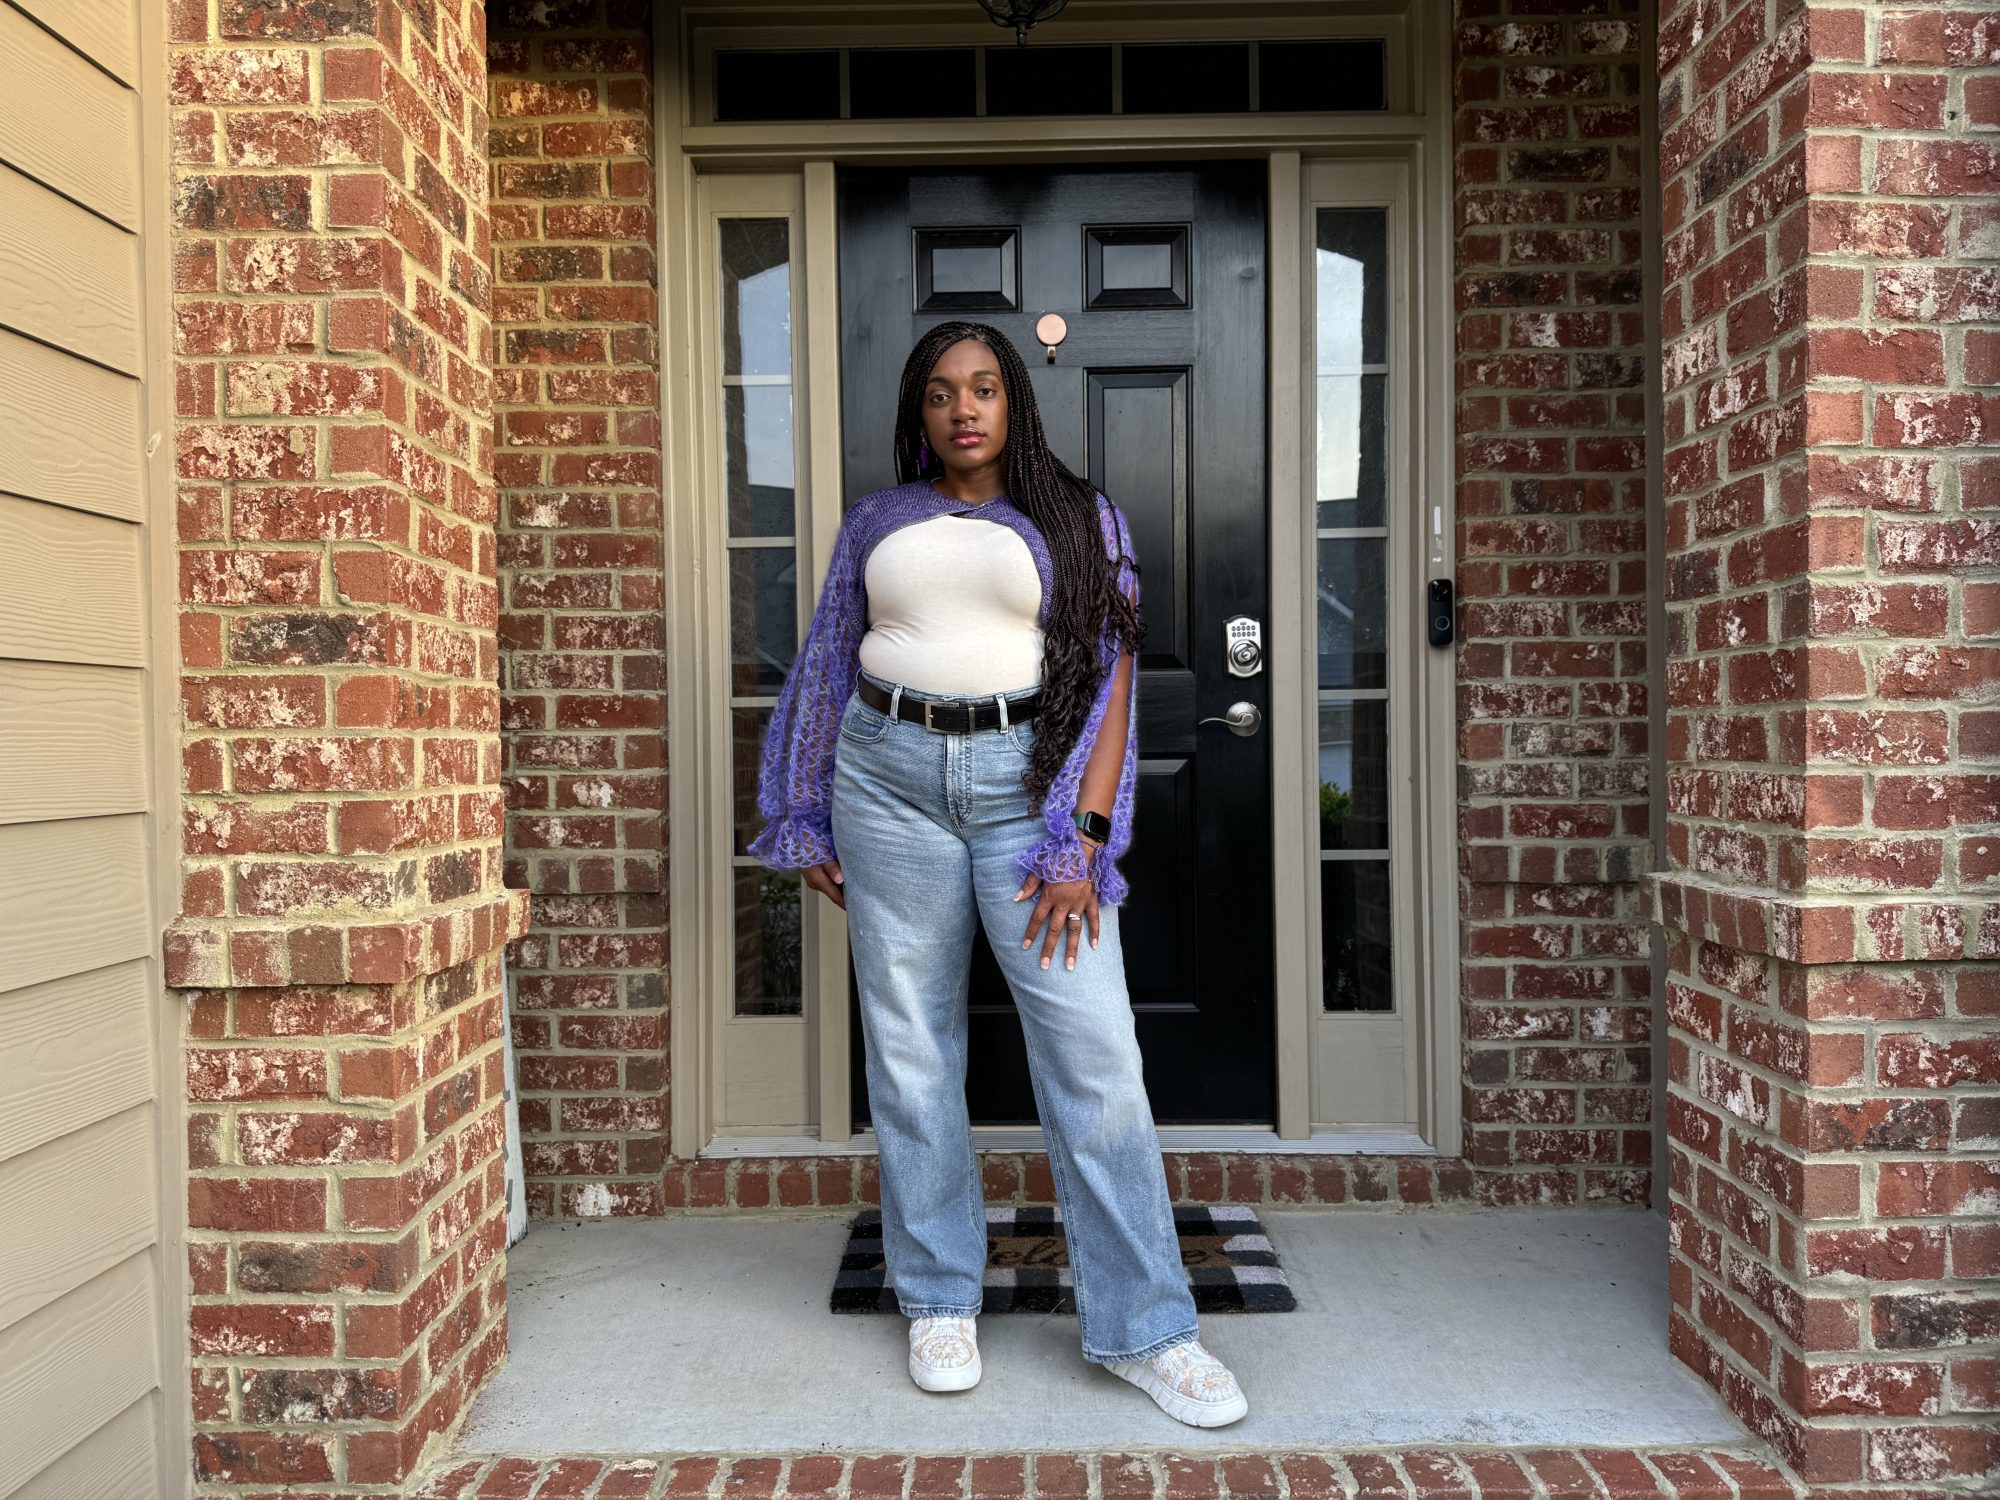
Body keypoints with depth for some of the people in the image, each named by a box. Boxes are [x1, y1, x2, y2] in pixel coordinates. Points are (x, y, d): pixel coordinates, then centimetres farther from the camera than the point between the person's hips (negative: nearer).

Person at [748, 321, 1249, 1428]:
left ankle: (1143, 1329, 8)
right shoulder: (877, 519, 14)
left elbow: (1110, 679, 0)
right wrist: (806, 825, 13)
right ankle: (940, 1304, 23)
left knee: (1095, 1050, -6)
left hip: (1028, 778, -2)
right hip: (890, 776, 2)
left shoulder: (1078, 518, 8)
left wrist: (1083, 838, -9)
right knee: (910, 1049, 6)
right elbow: (829, 667, 17)